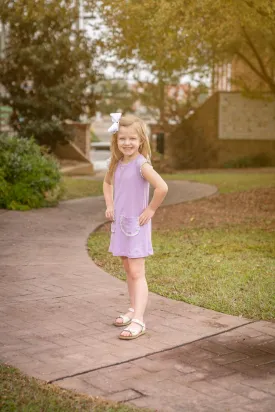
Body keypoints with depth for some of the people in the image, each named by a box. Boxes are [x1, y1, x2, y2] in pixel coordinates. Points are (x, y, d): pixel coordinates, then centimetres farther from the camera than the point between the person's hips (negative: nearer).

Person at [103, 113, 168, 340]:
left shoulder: (141, 165, -19)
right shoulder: (117, 163, 4)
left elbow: (162, 187, -31)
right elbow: (107, 183, 24)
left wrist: (150, 210, -20)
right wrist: (109, 205, 12)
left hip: (136, 225, -8)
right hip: (120, 223, 8)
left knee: (137, 273, -8)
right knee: (129, 270, 17)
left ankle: (138, 321, -8)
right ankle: (134, 309, 31)